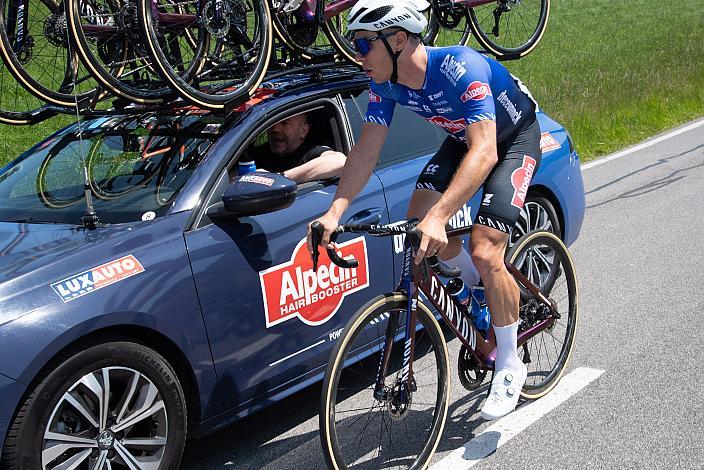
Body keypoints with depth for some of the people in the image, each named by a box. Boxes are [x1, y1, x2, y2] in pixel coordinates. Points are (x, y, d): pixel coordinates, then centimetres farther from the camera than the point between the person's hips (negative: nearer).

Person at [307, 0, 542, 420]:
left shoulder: (461, 69, -38)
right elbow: (366, 151, -15)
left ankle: (509, 366, 1)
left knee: (485, 253, -18)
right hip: (466, 137, 7)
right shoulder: (386, 82, -17)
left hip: (515, 138, -7)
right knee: (419, 215, -12)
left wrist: (439, 217, -57)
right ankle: (478, 284, 17)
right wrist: (335, 211, -29)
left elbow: (485, 153, -46)